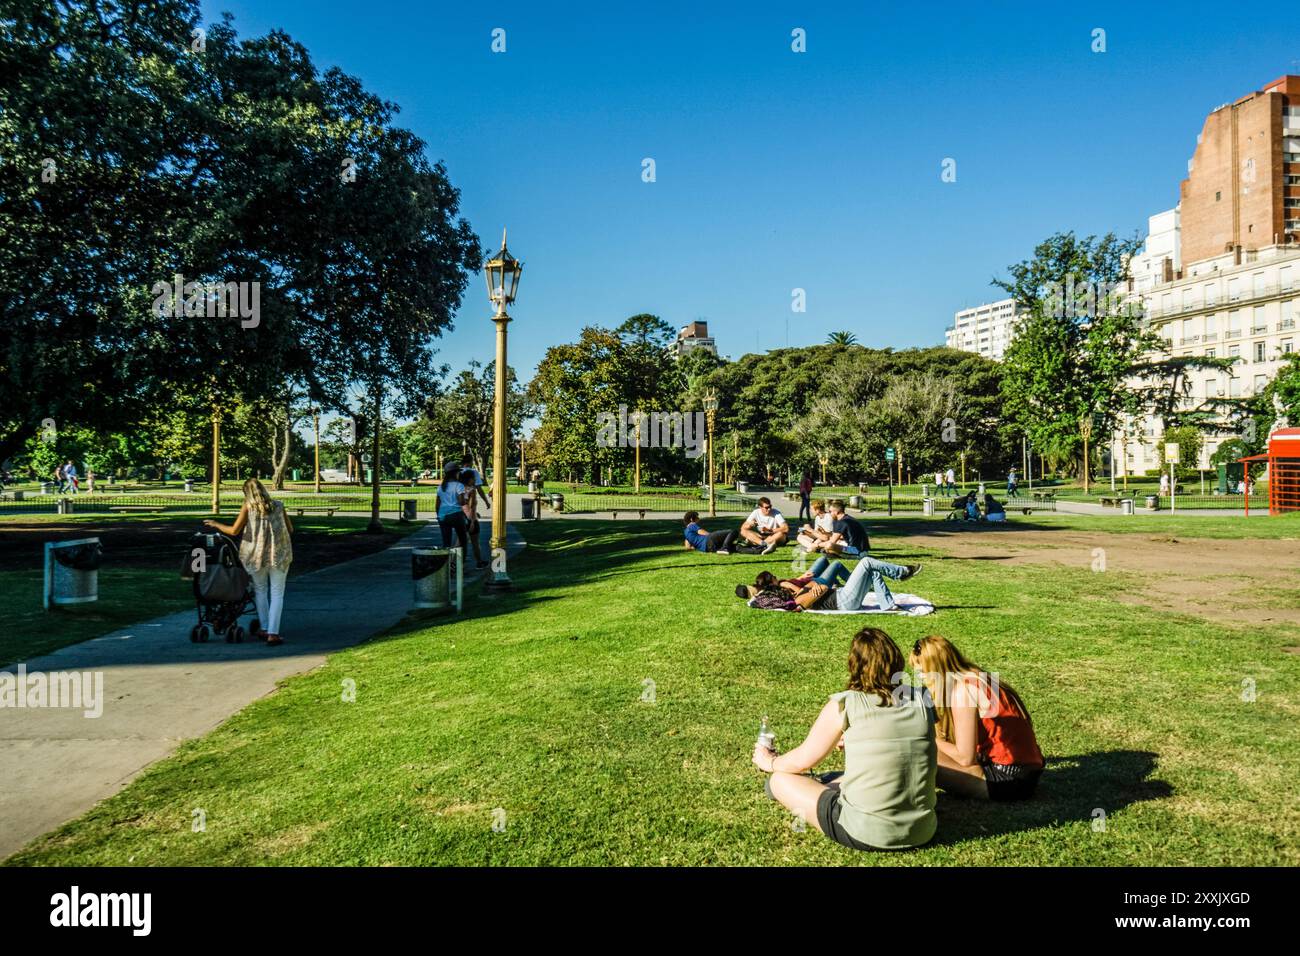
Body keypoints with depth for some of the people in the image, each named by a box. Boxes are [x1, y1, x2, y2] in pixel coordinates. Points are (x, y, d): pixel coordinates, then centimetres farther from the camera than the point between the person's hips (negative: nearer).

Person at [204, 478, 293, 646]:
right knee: (277, 594, 3)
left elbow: (234, 531, 0)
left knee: (260, 590, 19)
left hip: (256, 553, 0)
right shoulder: (278, 506, 6)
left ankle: (264, 629, 21)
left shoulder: (248, 506, 0)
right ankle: (273, 633, -5)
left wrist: (216, 524, 16)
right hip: (279, 553, 0)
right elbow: (290, 529, 12)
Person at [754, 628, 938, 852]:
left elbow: (803, 761, 3)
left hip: (866, 835, -5)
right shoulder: (921, 701, 0)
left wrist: (769, 762, 25)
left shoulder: (843, 705, -11)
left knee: (778, 781, 11)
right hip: (923, 832, 5)